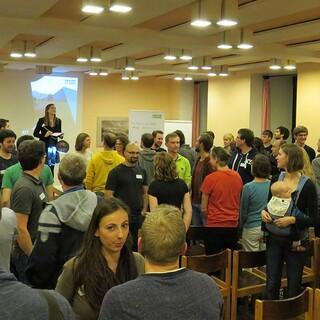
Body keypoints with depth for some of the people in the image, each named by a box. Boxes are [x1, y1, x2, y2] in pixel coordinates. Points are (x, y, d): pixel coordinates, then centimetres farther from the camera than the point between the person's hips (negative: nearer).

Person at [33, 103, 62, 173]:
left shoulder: (58, 121, 7)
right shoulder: (42, 120, -5)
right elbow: (35, 133, -2)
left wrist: (61, 135, -5)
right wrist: (44, 135, -18)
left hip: (54, 146, 4)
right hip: (44, 146, -4)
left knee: (52, 167, 5)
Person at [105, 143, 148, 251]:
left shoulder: (142, 172, 12)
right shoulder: (116, 172, -5)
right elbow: (108, 194, -8)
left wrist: (144, 210, 6)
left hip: (138, 217, 5)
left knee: (136, 246, 9)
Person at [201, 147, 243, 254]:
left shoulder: (210, 178, -14)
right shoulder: (238, 176, 0)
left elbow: (204, 208, -7)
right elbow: (239, 203, 11)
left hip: (214, 226, -4)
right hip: (233, 225, 5)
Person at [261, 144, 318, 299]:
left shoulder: (307, 185, -12)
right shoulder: (276, 179, 1)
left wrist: (292, 220, -23)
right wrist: (264, 211, -7)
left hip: (295, 242, -3)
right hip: (274, 239, 4)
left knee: (293, 287, 10)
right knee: (272, 285, 9)